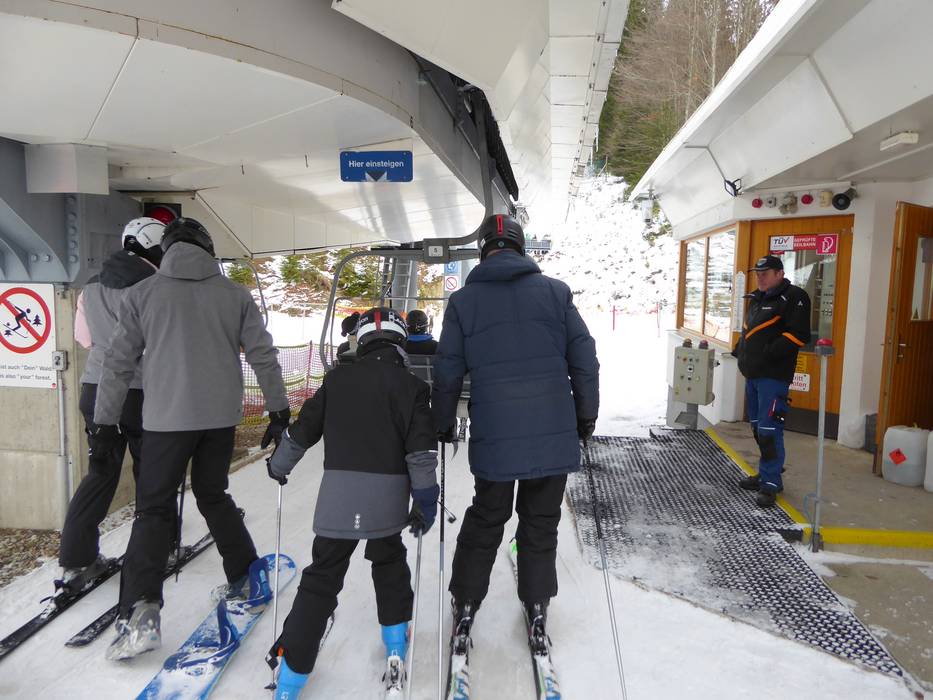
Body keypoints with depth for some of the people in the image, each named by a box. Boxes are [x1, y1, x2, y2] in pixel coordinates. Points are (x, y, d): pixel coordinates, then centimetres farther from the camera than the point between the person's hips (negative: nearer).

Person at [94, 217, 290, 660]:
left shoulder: (142, 294, 1)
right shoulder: (235, 295, 4)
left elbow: (118, 362, 3)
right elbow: (263, 356, 3)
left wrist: (105, 419, 11)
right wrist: (278, 410, 9)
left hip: (166, 419, -2)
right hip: (221, 416, 3)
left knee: (153, 509, 6)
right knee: (213, 495, 21)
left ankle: (140, 615, -4)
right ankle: (247, 578, 27)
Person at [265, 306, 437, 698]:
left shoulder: (337, 379, 6)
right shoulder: (410, 385, 0)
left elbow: (303, 429, 11)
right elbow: (421, 450, -5)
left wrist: (279, 465, 28)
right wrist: (426, 499, 3)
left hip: (339, 495, 1)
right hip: (389, 498, 0)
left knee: (322, 577, 11)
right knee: (389, 561, 25)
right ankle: (396, 647, 29)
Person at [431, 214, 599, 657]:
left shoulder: (463, 300, -1)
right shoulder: (555, 292, 1)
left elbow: (447, 373, 2)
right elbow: (584, 359, 2)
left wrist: (443, 424, 16)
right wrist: (586, 415, 13)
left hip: (494, 438, 0)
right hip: (555, 435, 0)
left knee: (485, 520, 18)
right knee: (541, 523, 16)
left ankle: (465, 607, 28)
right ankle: (538, 613, 27)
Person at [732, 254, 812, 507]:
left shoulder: (793, 297, -8)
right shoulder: (757, 299, 19)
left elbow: (798, 335, -17)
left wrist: (768, 353, -21)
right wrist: (740, 350, 12)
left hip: (773, 376, -9)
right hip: (752, 374, 9)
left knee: (768, 430, -9)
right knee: (757, 428, 15)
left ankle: (771, 483, -2)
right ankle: (767, 474, 27)